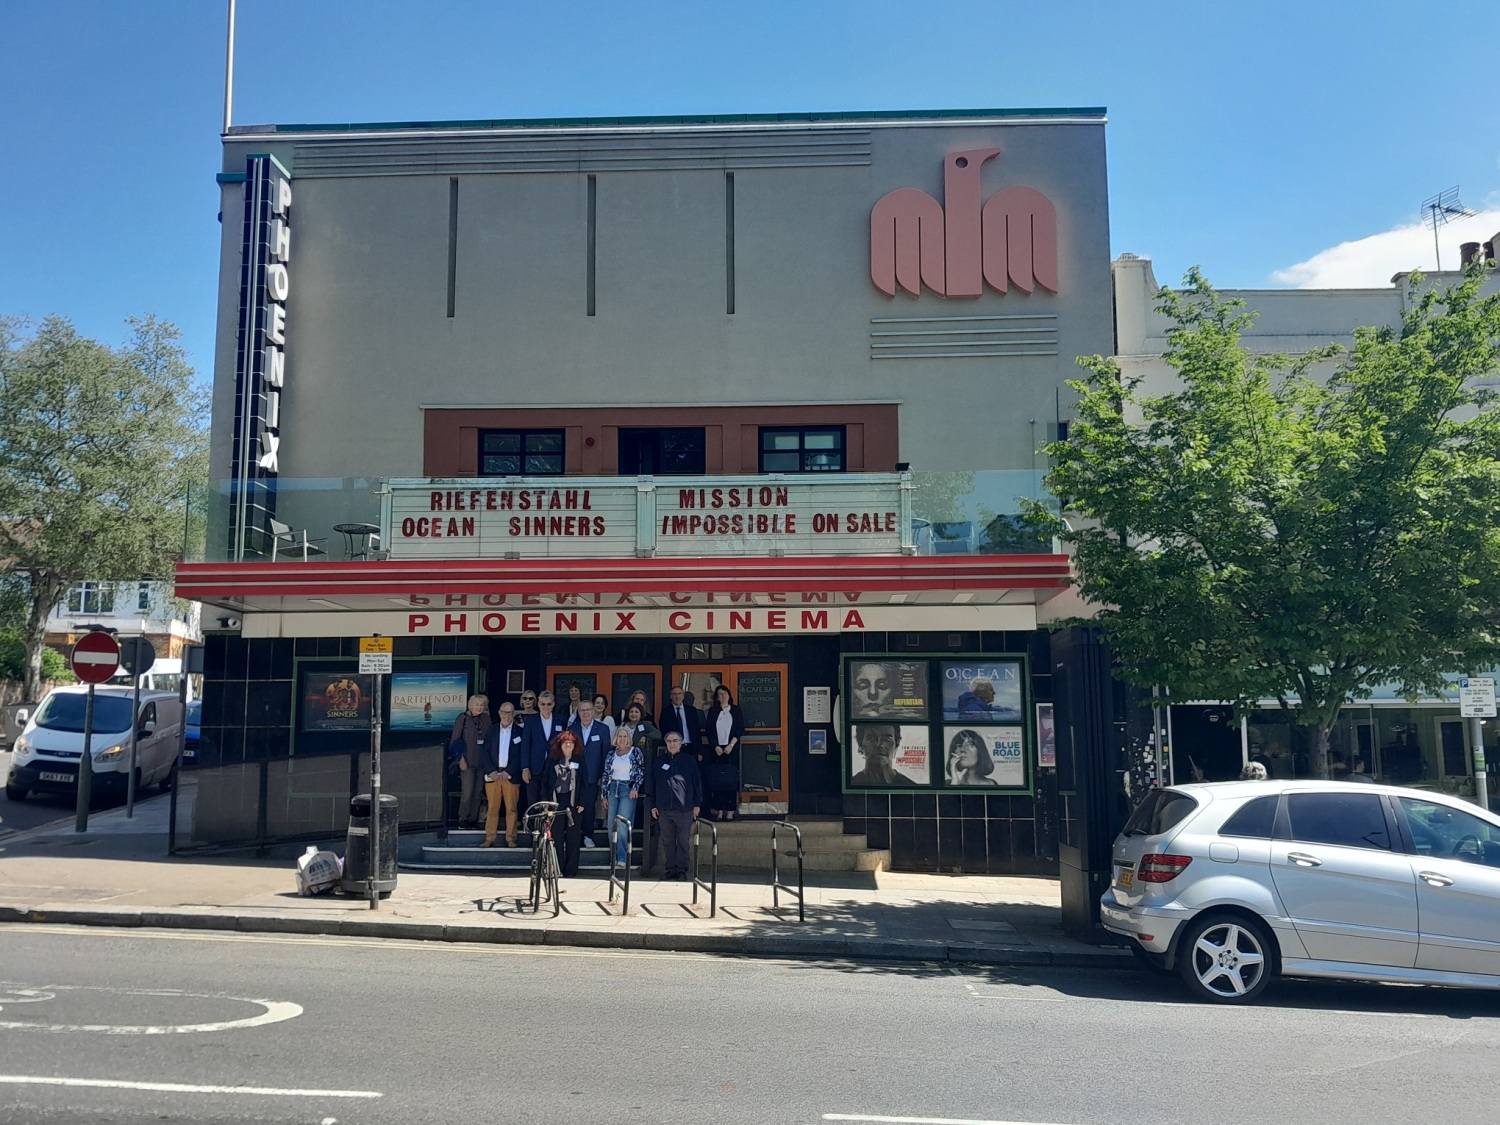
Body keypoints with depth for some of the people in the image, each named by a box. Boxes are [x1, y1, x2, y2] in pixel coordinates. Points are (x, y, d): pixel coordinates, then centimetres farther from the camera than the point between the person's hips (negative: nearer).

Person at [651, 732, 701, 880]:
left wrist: (697, 804, 0)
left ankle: (681, 868, 6)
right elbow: (653, 785, 14)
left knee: (683, 841, 0)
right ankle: (670, 868, 14)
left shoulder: (689, 762, 3)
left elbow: (697, 784, 4)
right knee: (667, 841, 6)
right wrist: (653, 805, 9)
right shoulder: (660, 763, 11)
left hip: (684, 809, -3)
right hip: (664, 809, 3)